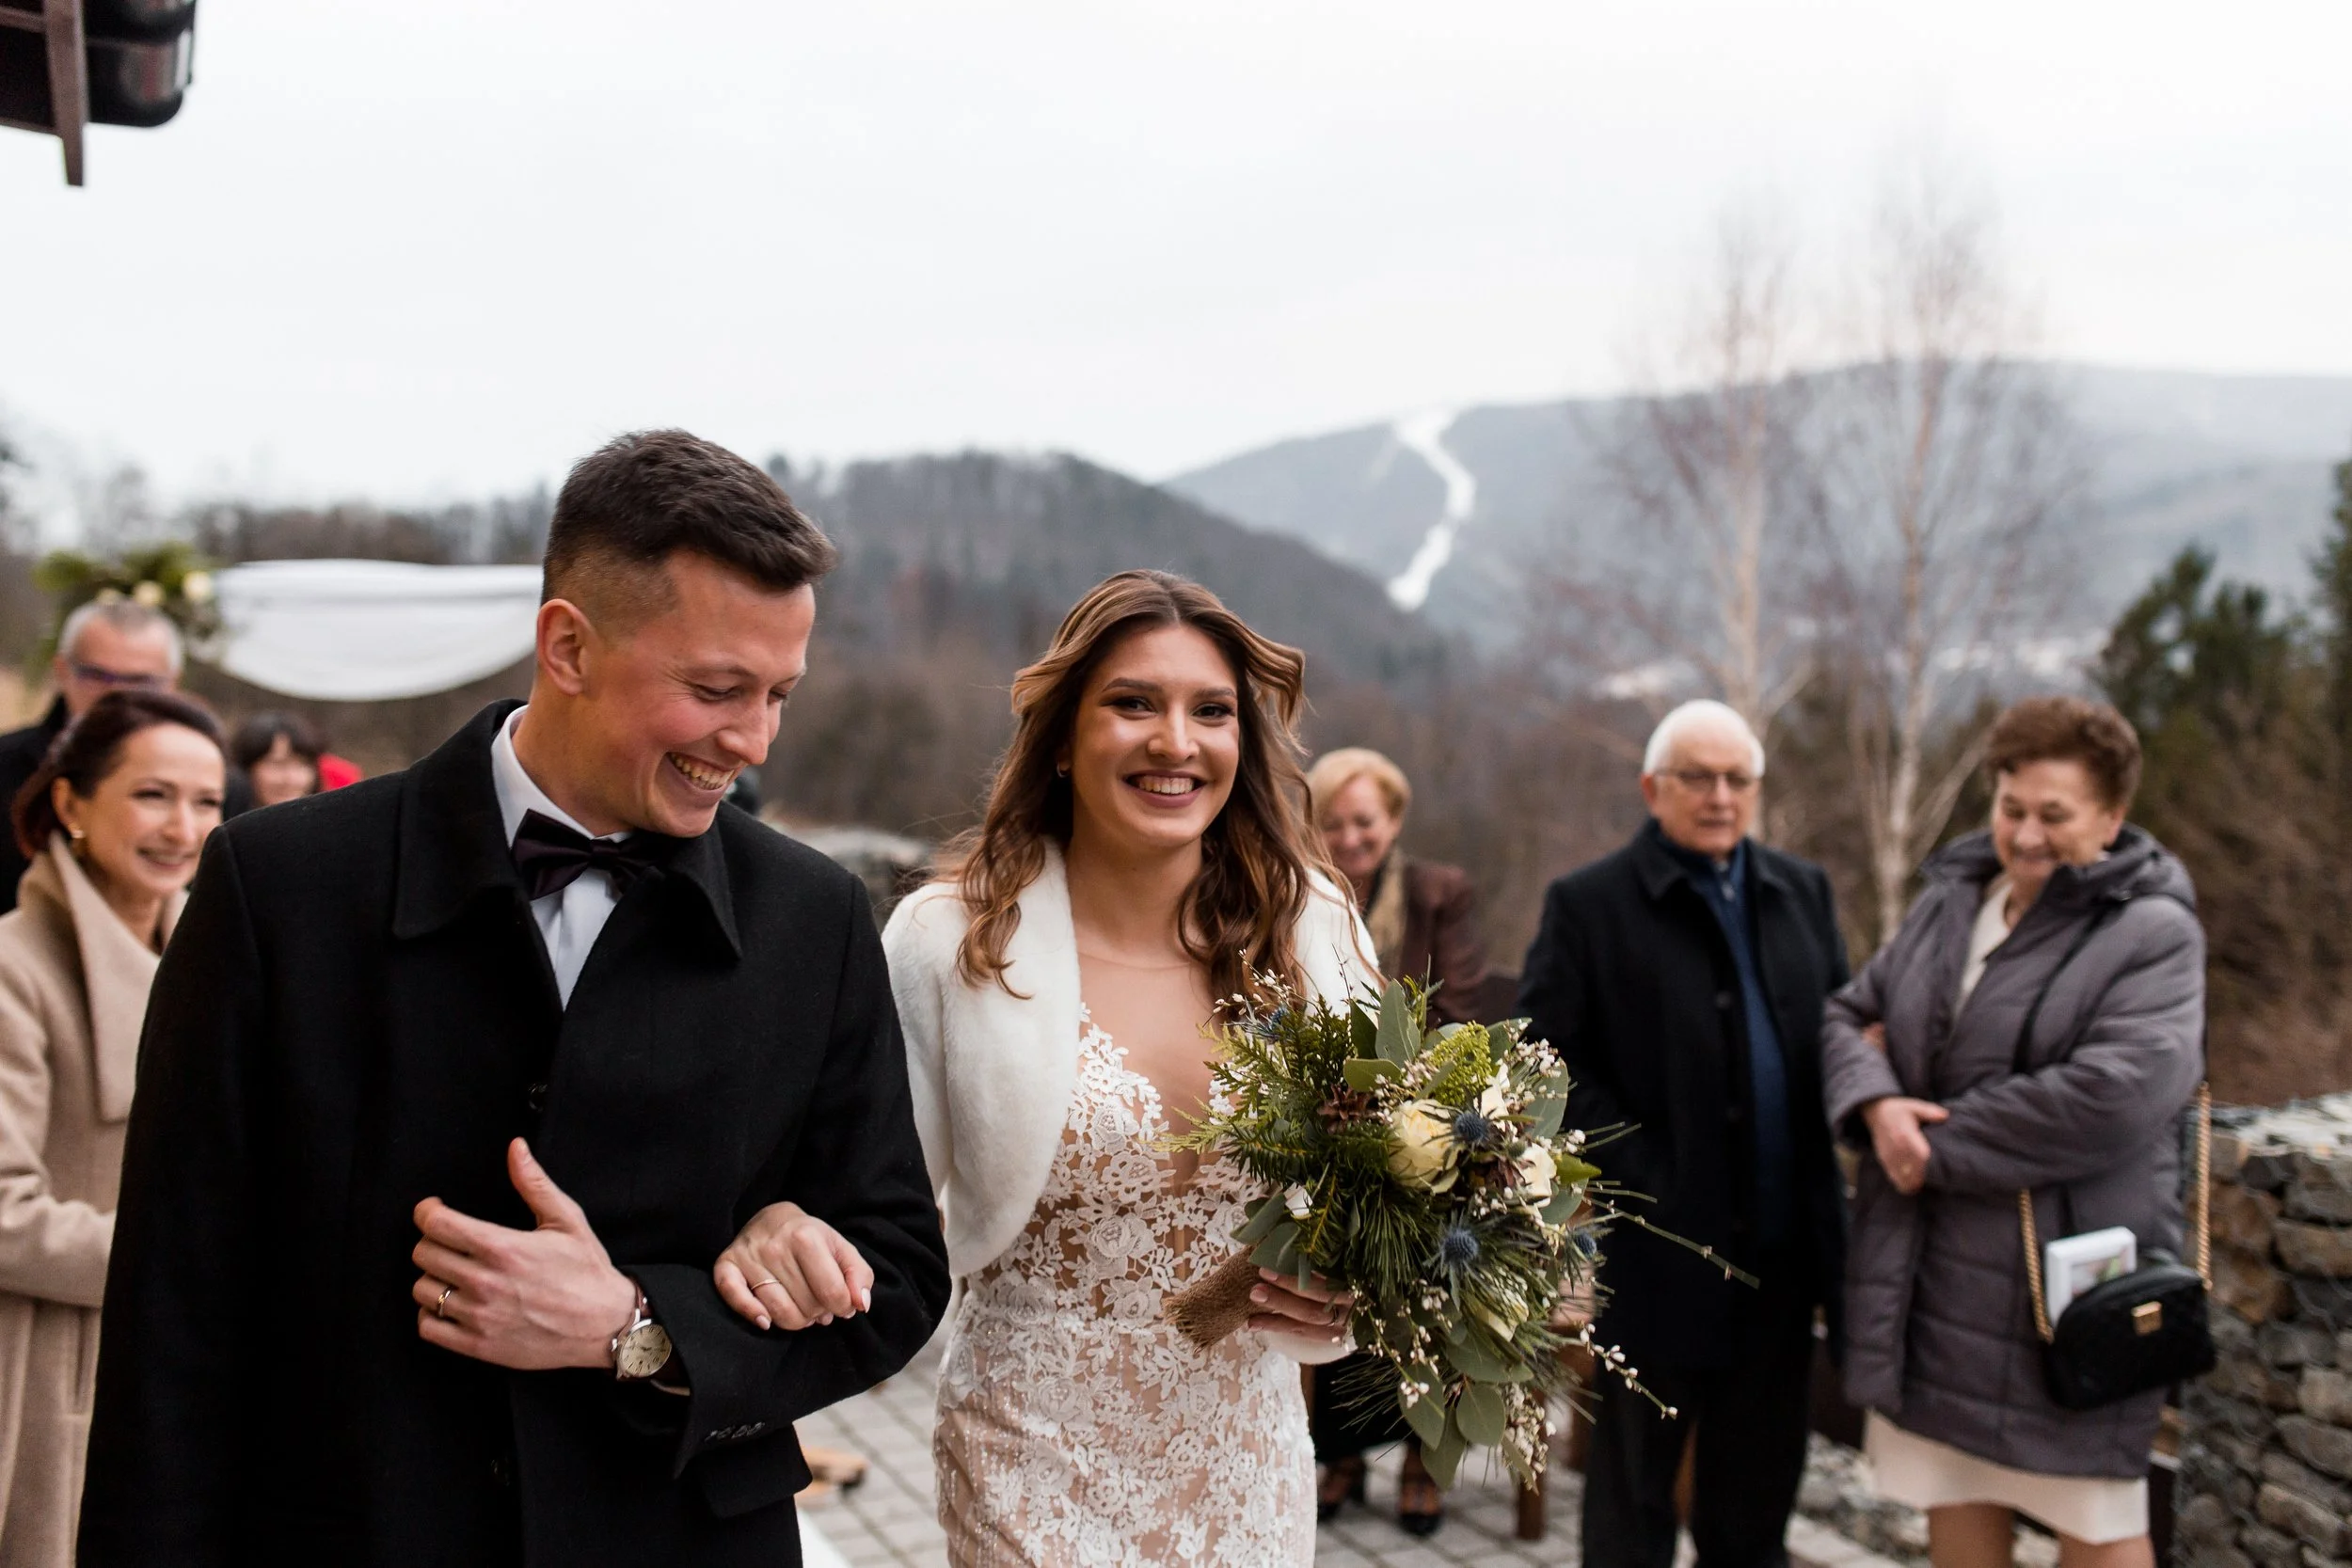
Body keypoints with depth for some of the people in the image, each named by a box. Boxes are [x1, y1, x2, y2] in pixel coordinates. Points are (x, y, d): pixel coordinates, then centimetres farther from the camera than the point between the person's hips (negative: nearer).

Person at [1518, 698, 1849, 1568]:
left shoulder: (1803, 891, 8)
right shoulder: (1589, 904, -7)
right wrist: (1638, 1170, -15)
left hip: (1781, 1241, 5)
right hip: (1658, 1247, -5)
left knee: (1759, 1483, 18)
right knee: (1635, 1483, 11)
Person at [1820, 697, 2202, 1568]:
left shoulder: (2153, 934, -11)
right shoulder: (1949, 899, 9)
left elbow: (2113, 1094, -23)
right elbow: (1849, 1014, 12)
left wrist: (1940, 1145, -16)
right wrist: (1875, 1104, -11)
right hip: (1930, 1268, 6)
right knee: (1957, 1494, 17)